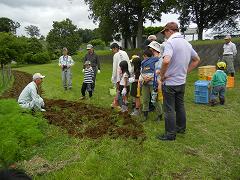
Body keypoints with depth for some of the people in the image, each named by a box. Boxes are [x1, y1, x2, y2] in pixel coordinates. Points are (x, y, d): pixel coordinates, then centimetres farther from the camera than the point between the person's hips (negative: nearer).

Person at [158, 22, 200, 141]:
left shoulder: (170, 42, -18)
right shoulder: (187, 43, 9)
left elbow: (166, 61, -35)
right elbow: (196, 60, 20)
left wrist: (162, 75, -20)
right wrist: (186, 71, 15)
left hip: (170, 83, -8)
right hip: (182, 82, 8)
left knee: (169, 109, 3)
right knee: (180, 106, 21)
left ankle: (170, 134, 14)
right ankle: (181, 128, 36)